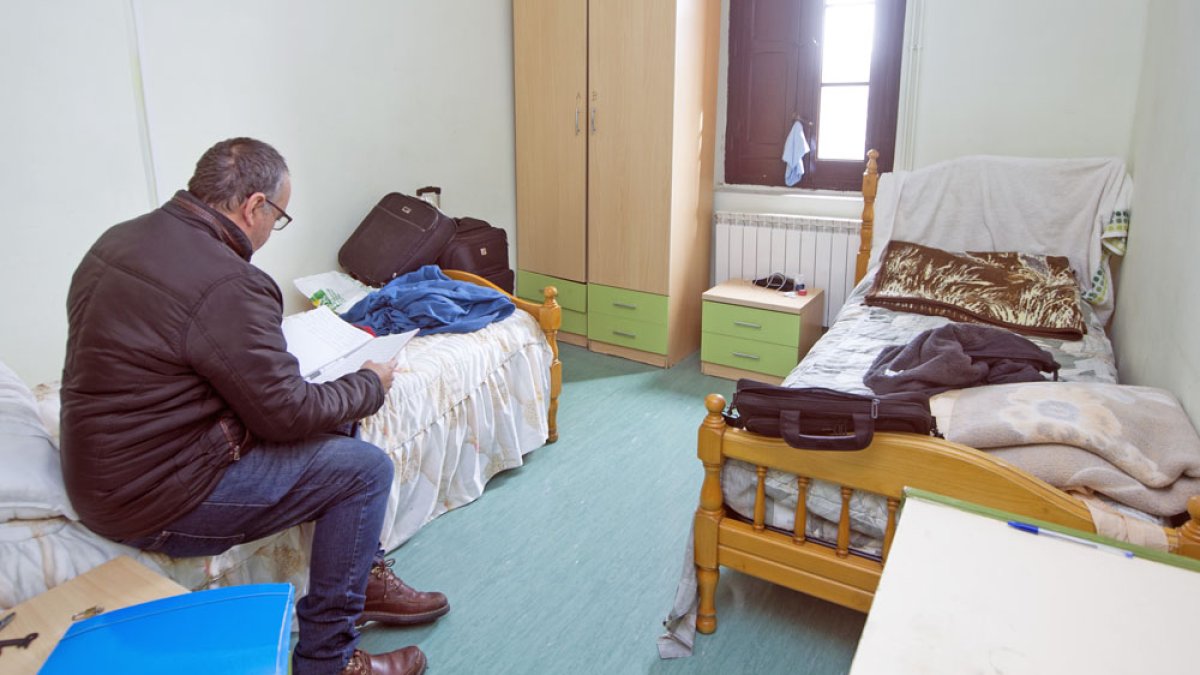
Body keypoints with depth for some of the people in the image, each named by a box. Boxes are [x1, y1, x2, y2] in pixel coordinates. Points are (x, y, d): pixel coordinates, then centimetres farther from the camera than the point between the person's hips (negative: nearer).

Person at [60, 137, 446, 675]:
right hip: (156, 500, -10)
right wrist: (371, 384, -3)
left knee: (333, 429, 15)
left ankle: (364, 579, 26)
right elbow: (289, 412, -21)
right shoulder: (228, 286, -27)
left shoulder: (119, 239, 4)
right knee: (366, 469, -6)